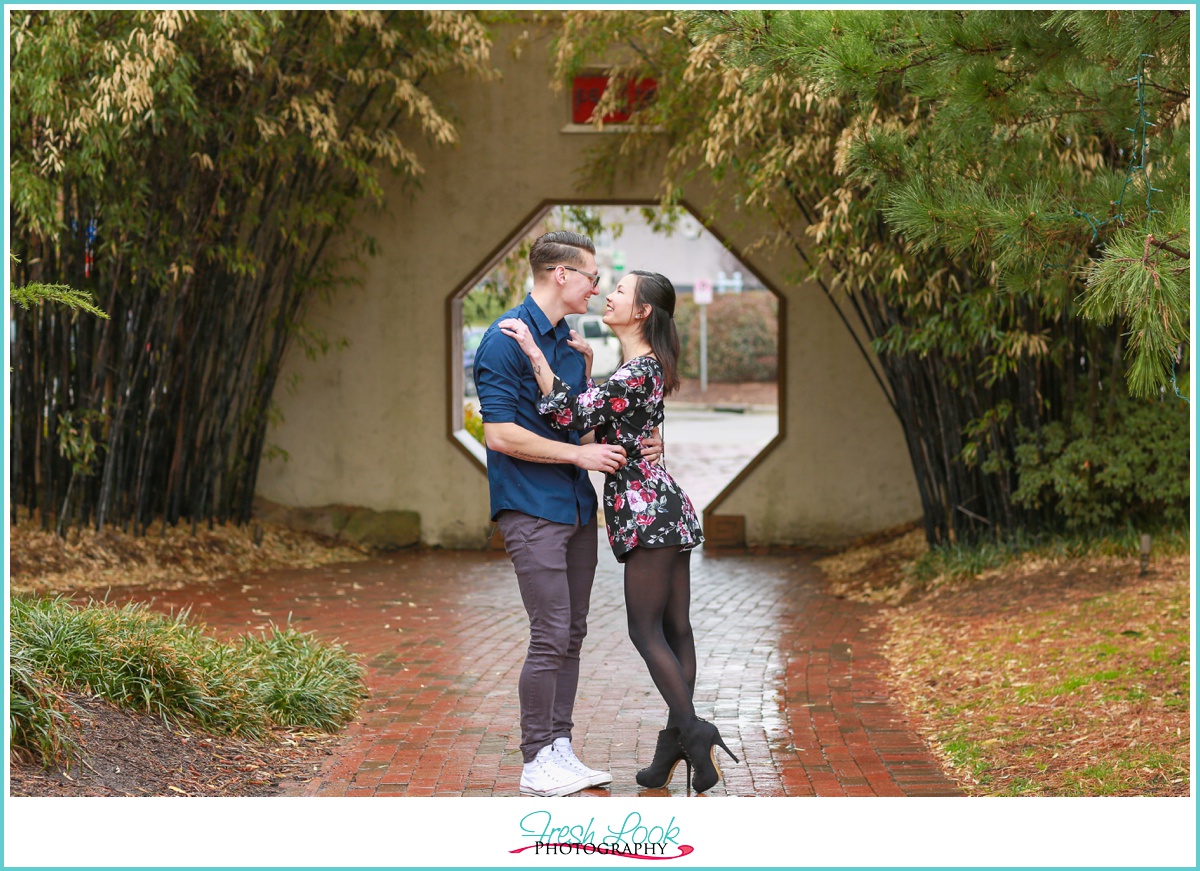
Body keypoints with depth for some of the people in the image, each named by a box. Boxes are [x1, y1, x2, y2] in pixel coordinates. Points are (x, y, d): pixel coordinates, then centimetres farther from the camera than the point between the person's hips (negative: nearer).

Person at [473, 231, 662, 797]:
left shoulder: (572, 342, 15)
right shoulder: (506, 339, -12)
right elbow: (501, 433, -18)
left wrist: (635, 447, 4)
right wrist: (579, 453, -16)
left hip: (576, 506, 9)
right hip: (531, 509, -8)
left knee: (571, 634, 10)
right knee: (551, 636, -8)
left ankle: (560, 749, 17)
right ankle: (537, 764, 0)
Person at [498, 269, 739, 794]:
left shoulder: (638, 371, -15)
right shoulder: (644, 366, 15)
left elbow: (573, 416, -22)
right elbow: (595, 412, 23)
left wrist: (533, 351, -19)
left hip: (648, 511, -10)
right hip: (663, 509, 10)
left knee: (646, 630, -6)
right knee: (674, 628, 8)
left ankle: (691, 732, -9)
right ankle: (679, 742, 11)